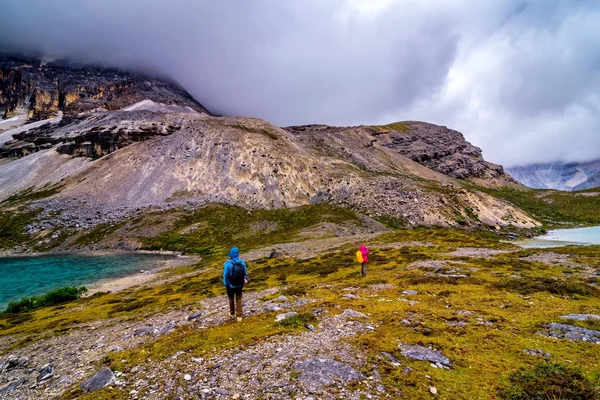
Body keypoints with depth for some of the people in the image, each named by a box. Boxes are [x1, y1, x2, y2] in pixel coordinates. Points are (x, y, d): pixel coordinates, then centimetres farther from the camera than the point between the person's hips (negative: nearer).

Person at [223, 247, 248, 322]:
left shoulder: (228, 264, -24)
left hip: (231, 286, -2)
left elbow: (225, 275, -16)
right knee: (238, 300, 18)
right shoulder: (242, 262, -15)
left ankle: (232, 313, 41)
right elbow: (245, 273, -5)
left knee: (231, 299, 22)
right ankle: (239, 315, 22)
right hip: (239, 285, 2)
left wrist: (225, 284, 0)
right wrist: (245, 281, 11)